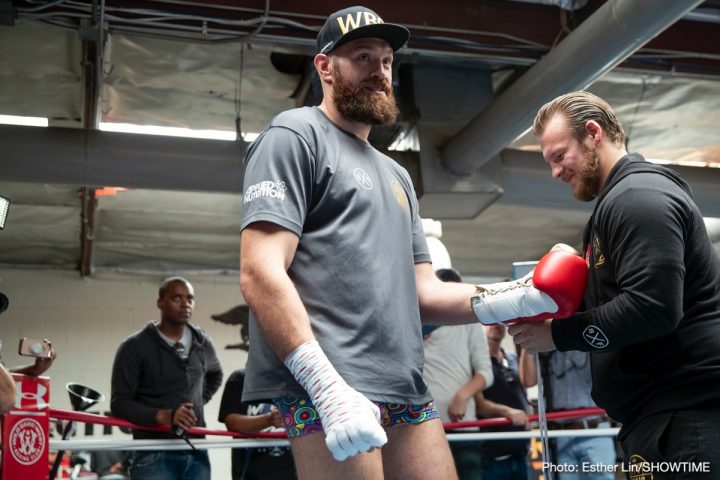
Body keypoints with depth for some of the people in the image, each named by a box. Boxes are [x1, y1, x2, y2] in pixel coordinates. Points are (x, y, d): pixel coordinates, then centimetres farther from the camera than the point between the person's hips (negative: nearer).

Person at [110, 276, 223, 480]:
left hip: (196, 455, 5)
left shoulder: (202, 343, 11)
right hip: (154, 457, -5)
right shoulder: (135, 347, -5)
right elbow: (120, 403, -10)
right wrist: (162, 415, -25)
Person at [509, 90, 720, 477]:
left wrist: (557, 334, -14)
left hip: (684, 408, -10)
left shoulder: (638, 197, -14)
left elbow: (652, 307, -24)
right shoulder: (621, 198, 20)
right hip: (664, 409, 10)